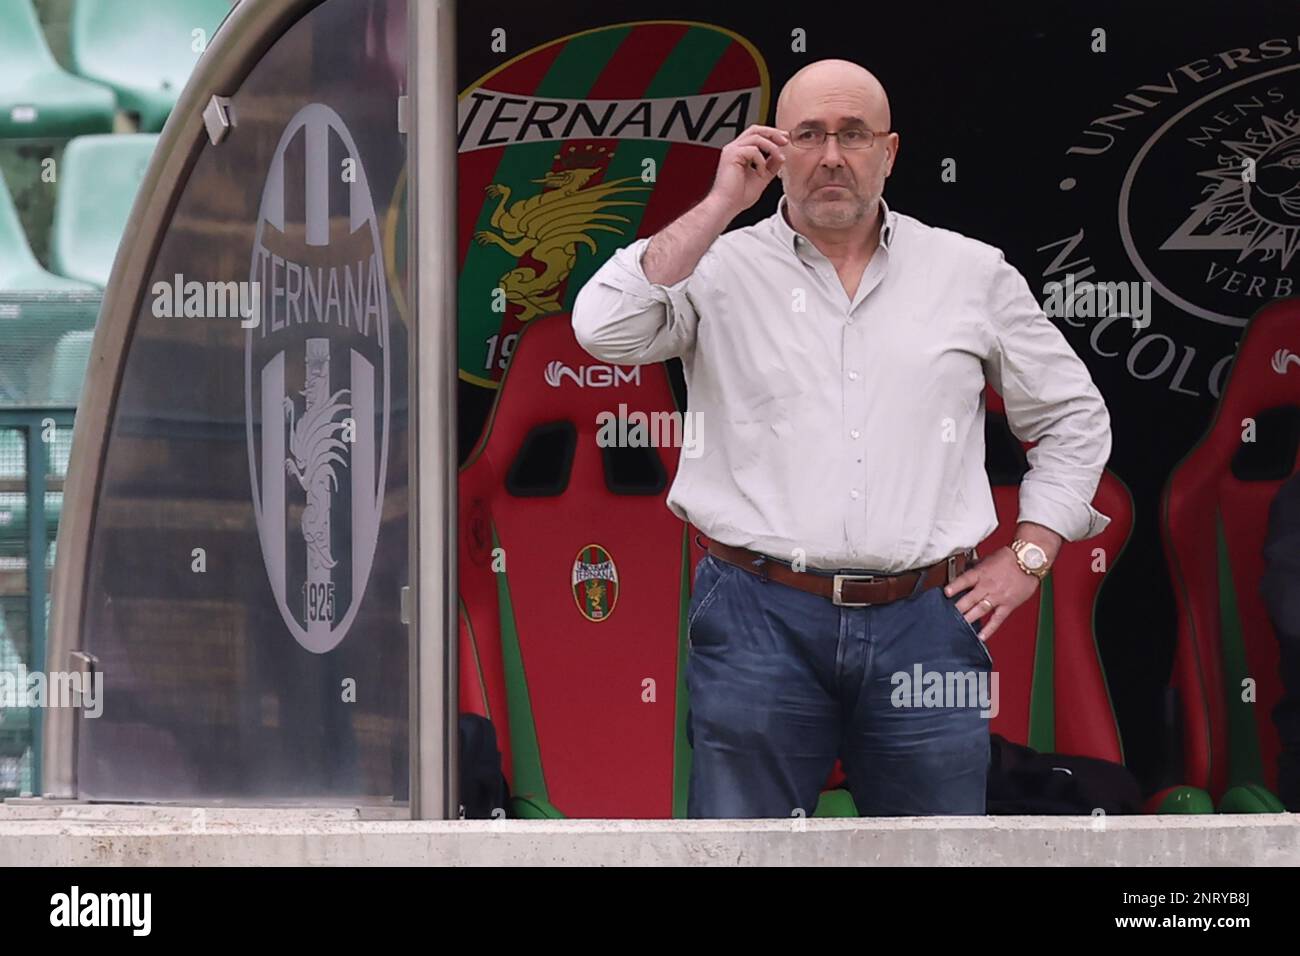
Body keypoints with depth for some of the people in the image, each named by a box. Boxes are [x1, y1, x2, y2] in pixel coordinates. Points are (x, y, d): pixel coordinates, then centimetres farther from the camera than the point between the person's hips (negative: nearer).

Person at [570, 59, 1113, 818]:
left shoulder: (973, 274, 11)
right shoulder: (721, 270, 6)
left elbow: (1073, 415, 20)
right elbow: (606, 328, -13)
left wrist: (1028, 558, 10)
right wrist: (722, 206, -9)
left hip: (924, 628, 2)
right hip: (760, 626, -1)